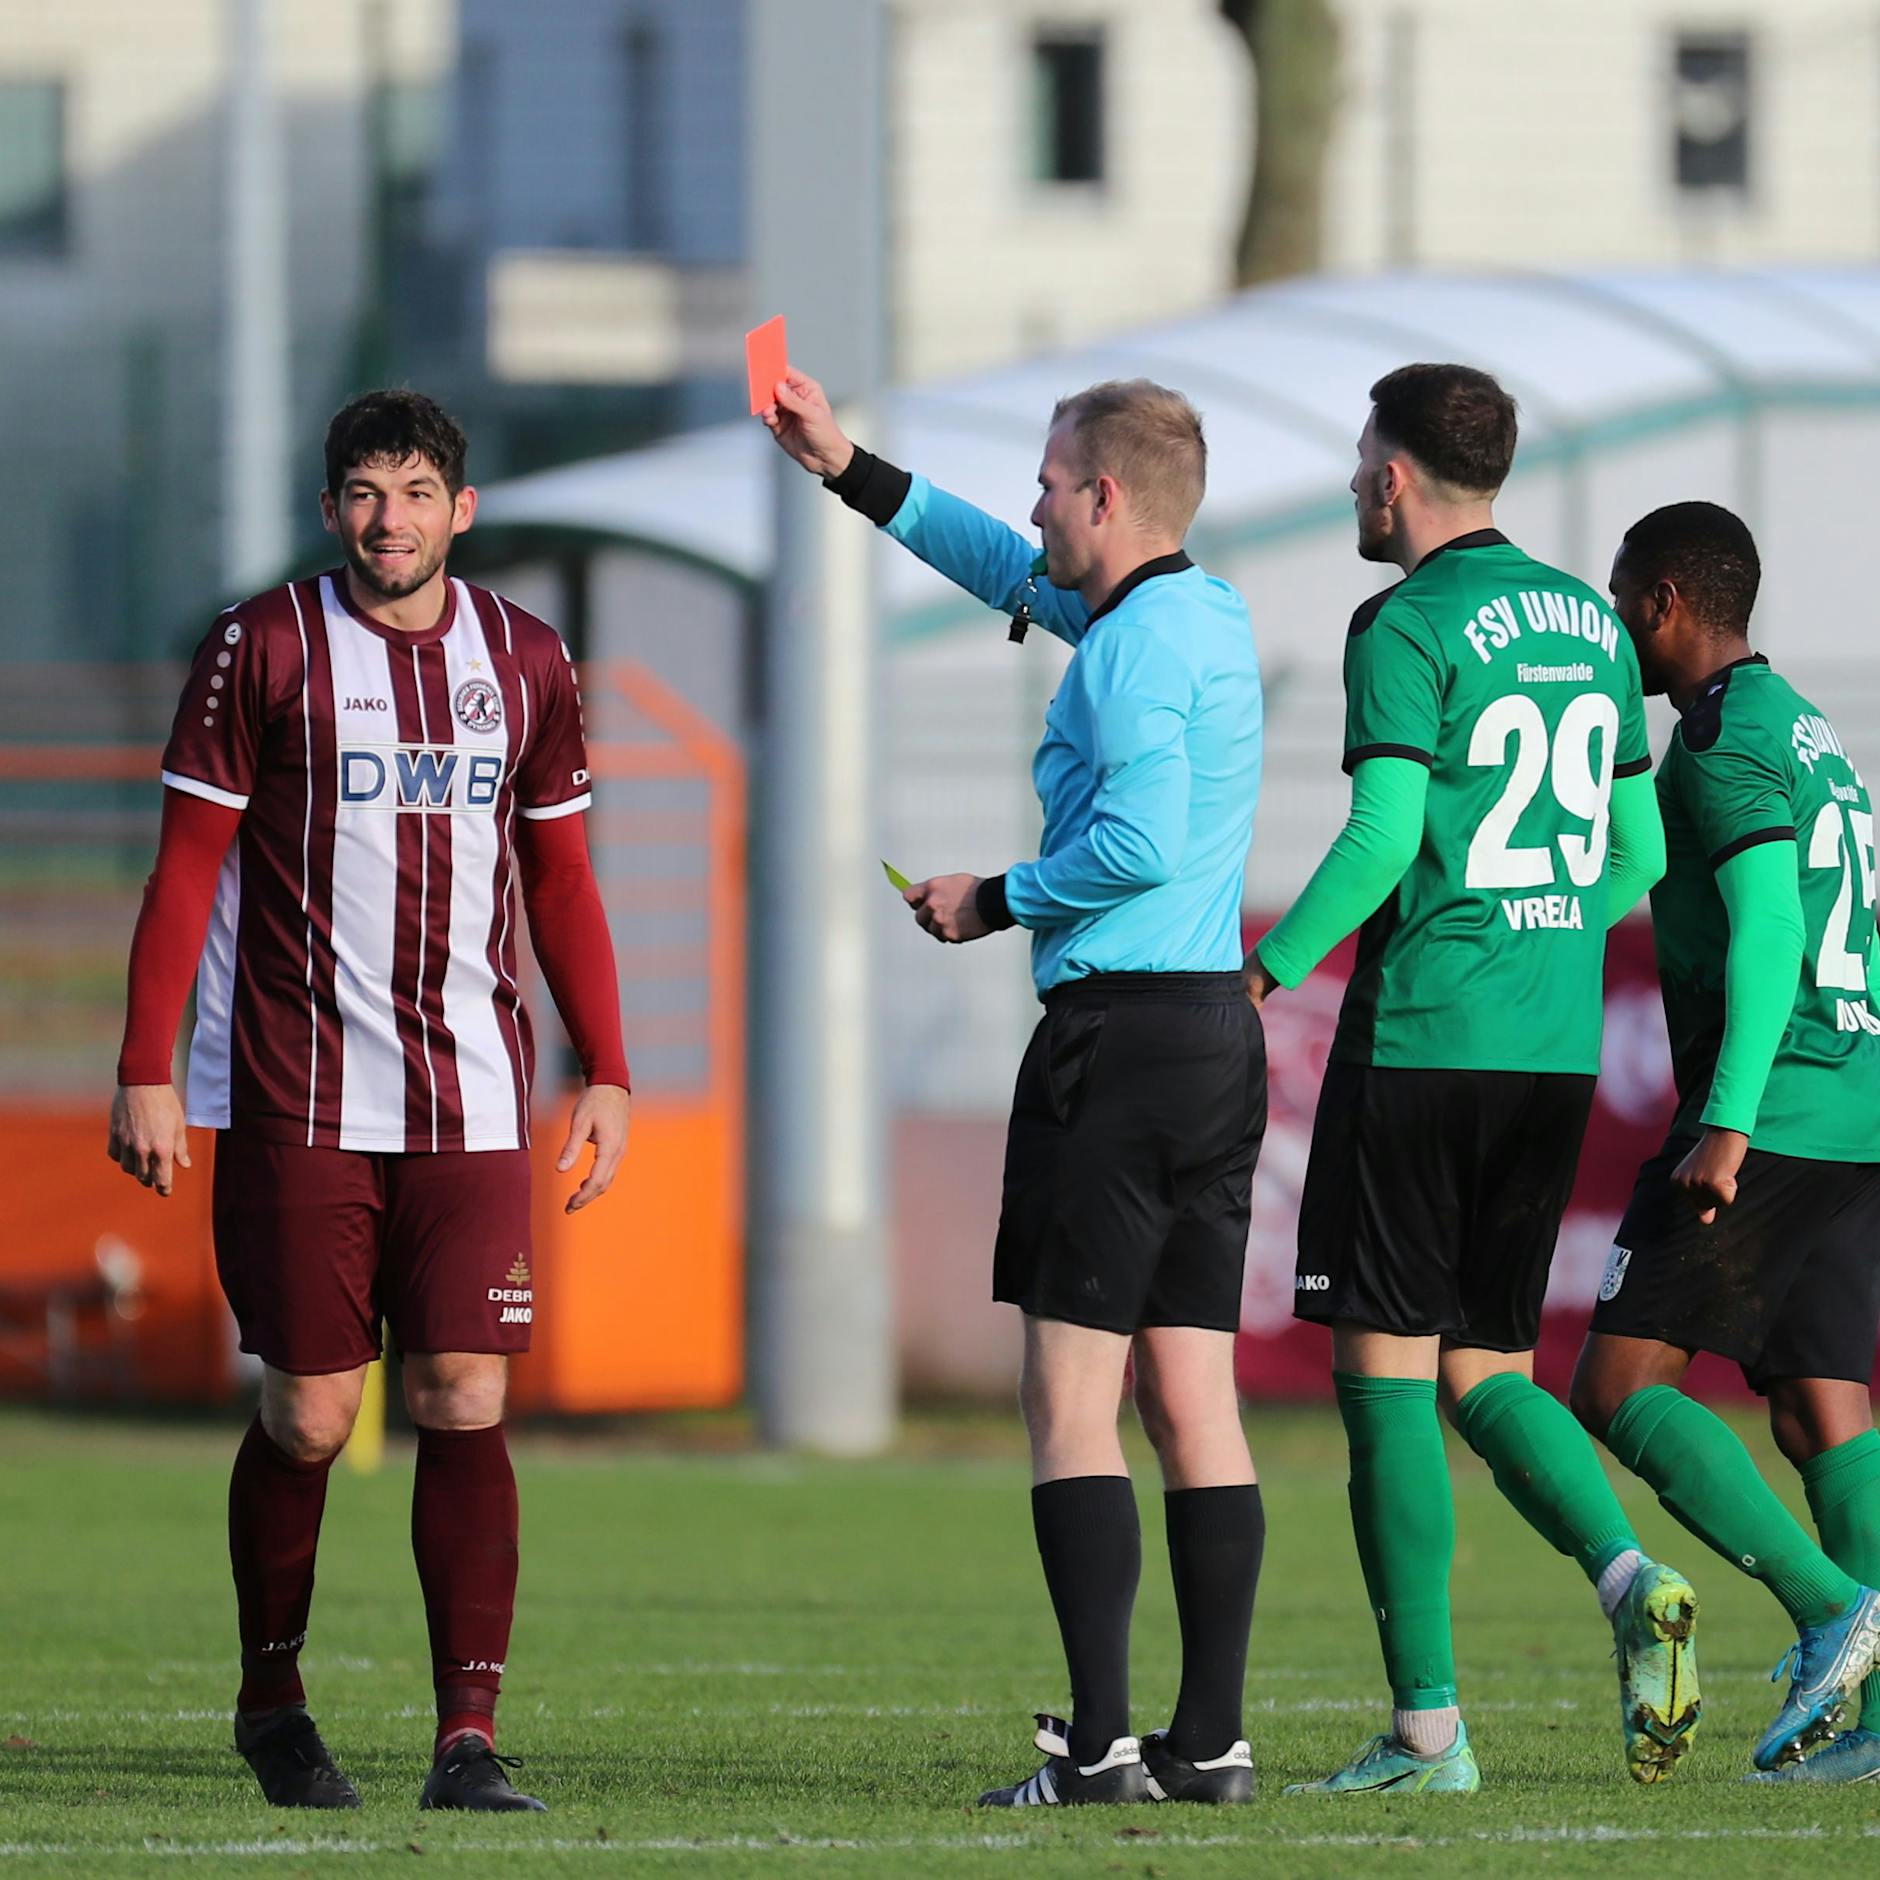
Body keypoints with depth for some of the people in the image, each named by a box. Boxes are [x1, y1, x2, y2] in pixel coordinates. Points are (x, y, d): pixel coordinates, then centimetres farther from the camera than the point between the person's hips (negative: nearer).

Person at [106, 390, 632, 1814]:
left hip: (472, 1097, 2)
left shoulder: (526, 663, 10)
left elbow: (561, 881, 17)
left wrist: (606, 1072, 10)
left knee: (466, 1407, -7)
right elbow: (187, 864, 0)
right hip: (295, 1097, -2)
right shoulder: (265, 648, -1)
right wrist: (147, 1072, -5)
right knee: (309, 1415, 1)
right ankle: (272, 1699, 22)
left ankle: (471, 1737, -8)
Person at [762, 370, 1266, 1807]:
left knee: (1069, 1398, -7)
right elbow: (1016, 574, 31)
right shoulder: (1210, 615, 17)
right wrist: (848, 471, 34)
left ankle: (1101, 1743, -13)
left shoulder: (1133, 648, -12)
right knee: (1194, 1400, 7)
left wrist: (994, 904, -6)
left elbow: (1137, 842, -23)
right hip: (1219, 1032, 9)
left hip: (1118, 1030, -9)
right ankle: (1211, 1738, 5)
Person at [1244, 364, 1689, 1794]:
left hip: (1421, 1034, -7)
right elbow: (1637, 854, 18)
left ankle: (1428, 1723, -3)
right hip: (1560, 1047, 7)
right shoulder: (1590, 627, 14)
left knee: (1386, 1372, -1)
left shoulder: (1410, 629, -9)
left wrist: (1269, 970, -7)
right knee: (1486, 1370, 14)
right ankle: (1631, 1580, -13)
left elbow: (1383, 836, -18)